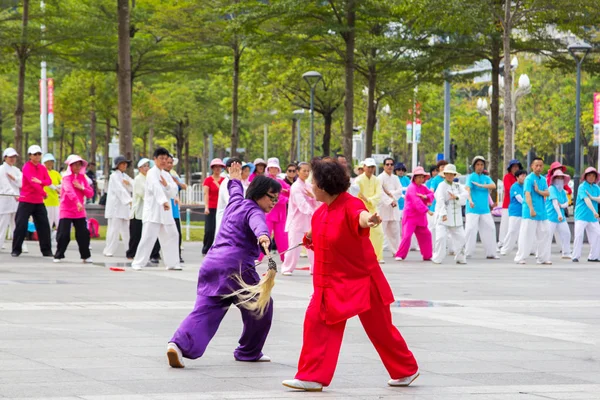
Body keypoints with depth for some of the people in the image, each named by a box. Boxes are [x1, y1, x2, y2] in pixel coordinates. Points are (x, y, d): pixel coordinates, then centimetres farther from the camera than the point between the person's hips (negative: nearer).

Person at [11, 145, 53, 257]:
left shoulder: (42, 168, 10)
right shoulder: (27, 167, -9)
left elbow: (49, 181, 0)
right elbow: (32, 181, -19)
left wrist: (40, 182, -22)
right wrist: (44, 193, -16)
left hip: (39, 202, 6)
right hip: (26, 201, -6)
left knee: (44, 225, 3)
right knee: (21, 225, -5)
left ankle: (46, 250, 9)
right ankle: (16, 250, 4)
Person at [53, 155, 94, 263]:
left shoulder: (82, 178, 9)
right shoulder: (67, 177, -8)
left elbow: (91, 193, 5)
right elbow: (69, 190, -28)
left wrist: (81, 187, -13)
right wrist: (77, 202, -43)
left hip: (80, 211, 5)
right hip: (67, 210, -5)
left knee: (84, 233, 2)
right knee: (63, 234, -6)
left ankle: (86, 256, 13)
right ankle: (58, 255, 8)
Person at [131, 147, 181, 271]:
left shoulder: (166, 175, 16)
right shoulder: (152, 173, -8)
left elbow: (174, 193, 9)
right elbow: (156, 188, -26)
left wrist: (167, 185, -12)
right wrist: (164, 202, -41)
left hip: (165, 212, 8)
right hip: (153, 210, -8)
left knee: (172, 236, 10)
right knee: (149, 237, -13)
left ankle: (172, 263, 18)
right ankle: (138, 263, -7)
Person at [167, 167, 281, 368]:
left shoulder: (236, 203, 24)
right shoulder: (253, 211, -1)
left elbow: (235, 191, 49)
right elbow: (257, 223, -26)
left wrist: (235, 180, 71)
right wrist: (263, 236, -48)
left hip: (211, 262, 8)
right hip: (236, 267, -8)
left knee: (204, 311, -3)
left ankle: (179, 344, -27)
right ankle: (249, 352, 25)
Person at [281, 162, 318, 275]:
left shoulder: (309, 186, 11)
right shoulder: (296, 187, -11)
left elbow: (316, 204, 10)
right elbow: (302, 203, -24)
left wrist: (312, 196, -11)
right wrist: (313, 213, -37)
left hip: (308, 220, 7)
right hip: (297, 221, -7)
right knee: (294, 245, -9)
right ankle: (287, 268, 3)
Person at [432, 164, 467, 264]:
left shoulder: (458, 186, 15)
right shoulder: (442, 186, -4)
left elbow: (464, 196, -2)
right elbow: (440, 200, -18)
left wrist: (456, 197, -22)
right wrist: (443, 214, -31)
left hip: (456, 218, 6)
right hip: (443, 217, -6)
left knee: (460, 237, 6)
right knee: (441, 237, -14)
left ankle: (460, 258, 19)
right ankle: (437, 259, -5)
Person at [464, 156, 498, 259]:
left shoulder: (486, 178, 13)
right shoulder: (471, 177, -1)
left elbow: (493, 186, -6)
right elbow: (467, 189, -17)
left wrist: (481, 185, -16)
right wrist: (470, 200, -35)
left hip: (485, 209, 5)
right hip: (473, 209, -5)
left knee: (490, 229, 5)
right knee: (470, 229, -12)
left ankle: (490, 253, 14)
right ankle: (466, 253, -9)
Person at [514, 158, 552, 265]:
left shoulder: (543, 179, 13)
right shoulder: (529, 179, -7)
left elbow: (547, 193, 4)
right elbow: (527, 194, -16)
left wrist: (538, 191, -15)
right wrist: (531, 209, -23)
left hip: (542, 212, 7)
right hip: (530, 213, -7)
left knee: (545, 234, 7)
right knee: (527, 235, -7)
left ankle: (543, 258, 15)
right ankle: (520, 258, -1)